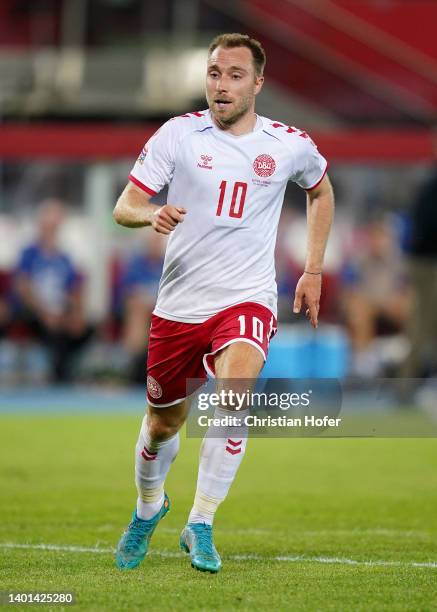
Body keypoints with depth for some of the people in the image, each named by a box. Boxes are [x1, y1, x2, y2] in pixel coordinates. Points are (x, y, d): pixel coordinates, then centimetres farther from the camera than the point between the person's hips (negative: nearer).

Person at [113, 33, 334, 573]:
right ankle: (148, 508, 45)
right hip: (179, 301, 1)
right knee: (163, 423, 12)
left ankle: (200, 526, -19)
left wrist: (313, 272, 17)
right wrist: (150, 214, -30)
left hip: (246, 301, -1)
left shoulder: (290, 145, -1)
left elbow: (320, 191, 22)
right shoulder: (179, 134, -5)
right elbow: (124, 206, -6)